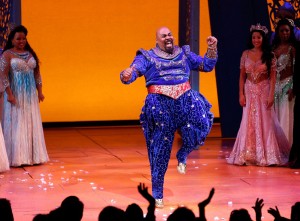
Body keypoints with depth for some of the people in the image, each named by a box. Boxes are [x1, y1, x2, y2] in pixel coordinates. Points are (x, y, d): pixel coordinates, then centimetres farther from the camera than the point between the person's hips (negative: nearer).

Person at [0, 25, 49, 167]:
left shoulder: (30, 53, 10)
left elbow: (37, 73, 13)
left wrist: (40, 91, 8)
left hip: (30, 95, 6)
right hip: (16, 94, -6)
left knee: (32, 124, 8)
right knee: (16, 124, -2)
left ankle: (32, 155, 15)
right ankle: (16, 157, 3)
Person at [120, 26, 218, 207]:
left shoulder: (184, 54, 16)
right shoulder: (147, 57, 5)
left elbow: (207, 65, 20)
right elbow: (134, 71, -10)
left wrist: (212, 48, 4)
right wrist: (127, 75, -33)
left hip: (185, 100, 3)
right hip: (160, 104, -3)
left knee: (202, 126, -22)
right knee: (160, 148, 0)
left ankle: (183, 154, 11)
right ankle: (157, 193, 11)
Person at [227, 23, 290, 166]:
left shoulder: (270, 56, -2)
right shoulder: (246, 54, 3)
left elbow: (272, 77, -3)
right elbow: (242, 76, 5)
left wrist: (271, 95, -11)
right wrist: (241, 94, -2)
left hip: (264, 91, -2)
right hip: (249, 91, 2)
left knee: (264, 123, -1)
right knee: (249, 123, 2)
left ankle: (266, 155, 6)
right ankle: (248, 155, 6)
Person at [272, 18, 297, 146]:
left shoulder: (292, 48, -4)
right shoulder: (274, 48, 11)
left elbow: (295, 69, -8)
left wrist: (292, 88, -16)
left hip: (287, 83, -5)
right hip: (274, 84, 5)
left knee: (286, 116, -4)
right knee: (275, 116, 5)